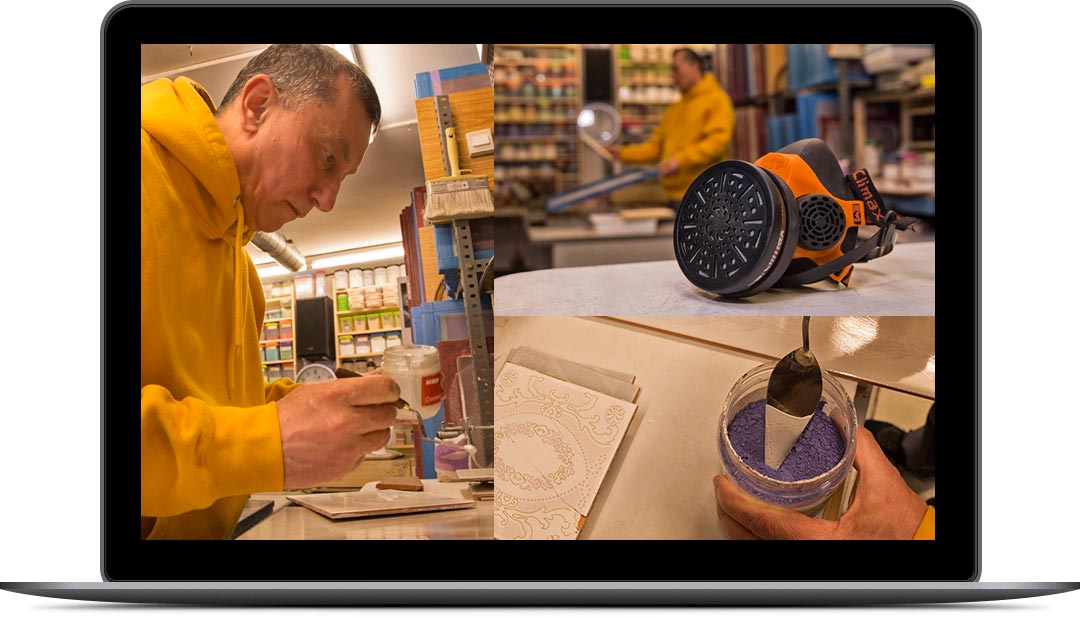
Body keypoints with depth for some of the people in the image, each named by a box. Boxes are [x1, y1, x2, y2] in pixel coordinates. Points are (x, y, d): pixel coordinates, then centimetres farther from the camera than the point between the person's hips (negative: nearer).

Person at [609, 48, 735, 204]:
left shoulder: (716, 100, -2)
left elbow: (717, 141, -15)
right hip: (675, 196, 7)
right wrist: (622, 153, 6)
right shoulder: (674, 109, 20)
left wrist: (680, 160, -25)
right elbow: (656, 146, 18)